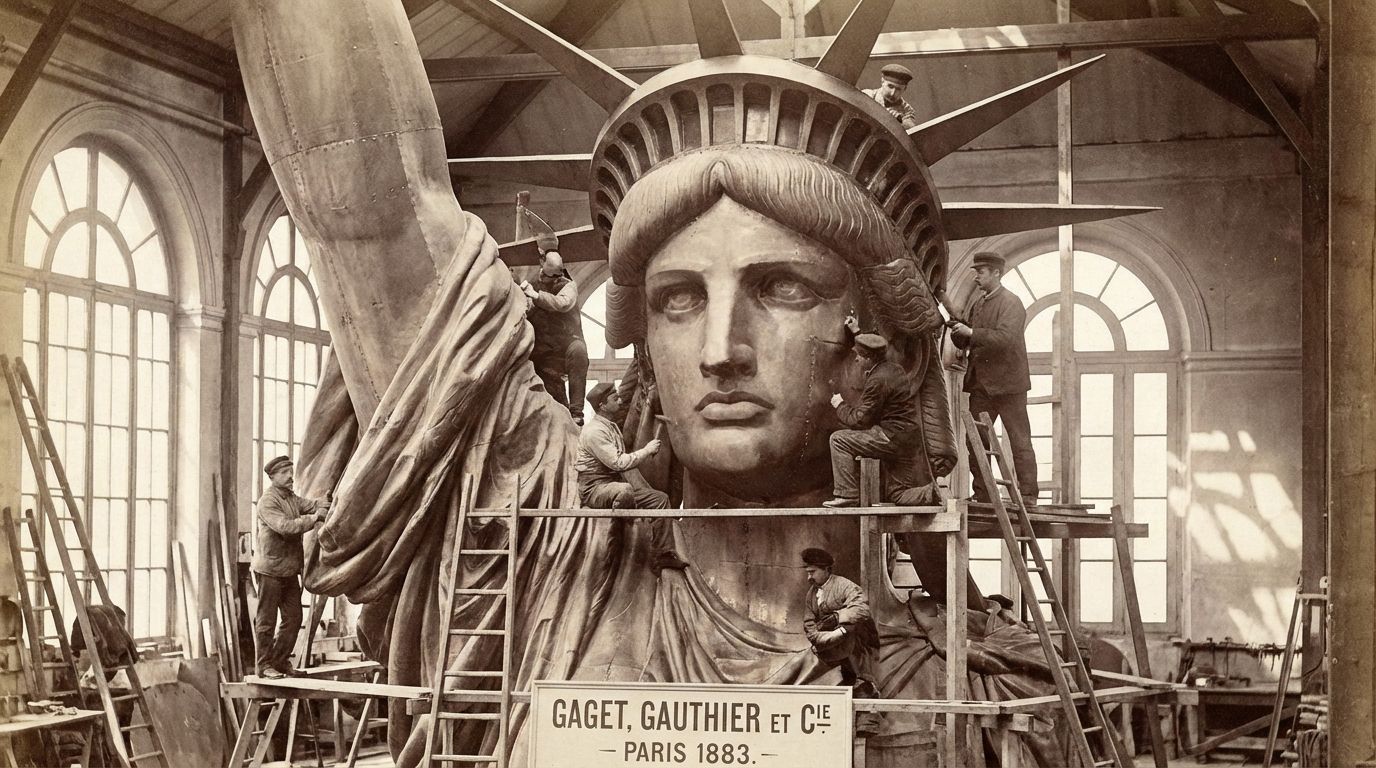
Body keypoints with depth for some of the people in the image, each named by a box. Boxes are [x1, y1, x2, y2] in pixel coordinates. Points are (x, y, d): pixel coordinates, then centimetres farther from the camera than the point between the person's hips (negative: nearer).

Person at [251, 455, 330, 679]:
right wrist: (313, 519, -25)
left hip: (290, 570, 8)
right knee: (266, 619, 0)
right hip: (270, 568, -8)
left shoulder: (293, 499, 14)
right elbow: (284, 526, -22)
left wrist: (330, 501, -19)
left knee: (293, 618, 9)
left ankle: (280, 660, 20)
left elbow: (312, 504, 1)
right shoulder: (267, 501, -11)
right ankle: (264, 664, 6)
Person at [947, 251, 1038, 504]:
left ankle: (1028, 496, 1)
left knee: (1019, 441, -2)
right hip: (981, 384, 8)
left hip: (1007, 383, -8)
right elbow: (965, 344, 17)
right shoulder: (978, 305, 15)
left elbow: (1006, 338, -23)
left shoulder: (1011, 303, -9)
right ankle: (981, 495, 11)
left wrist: (971, 332, -25)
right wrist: (958, 332, -4)